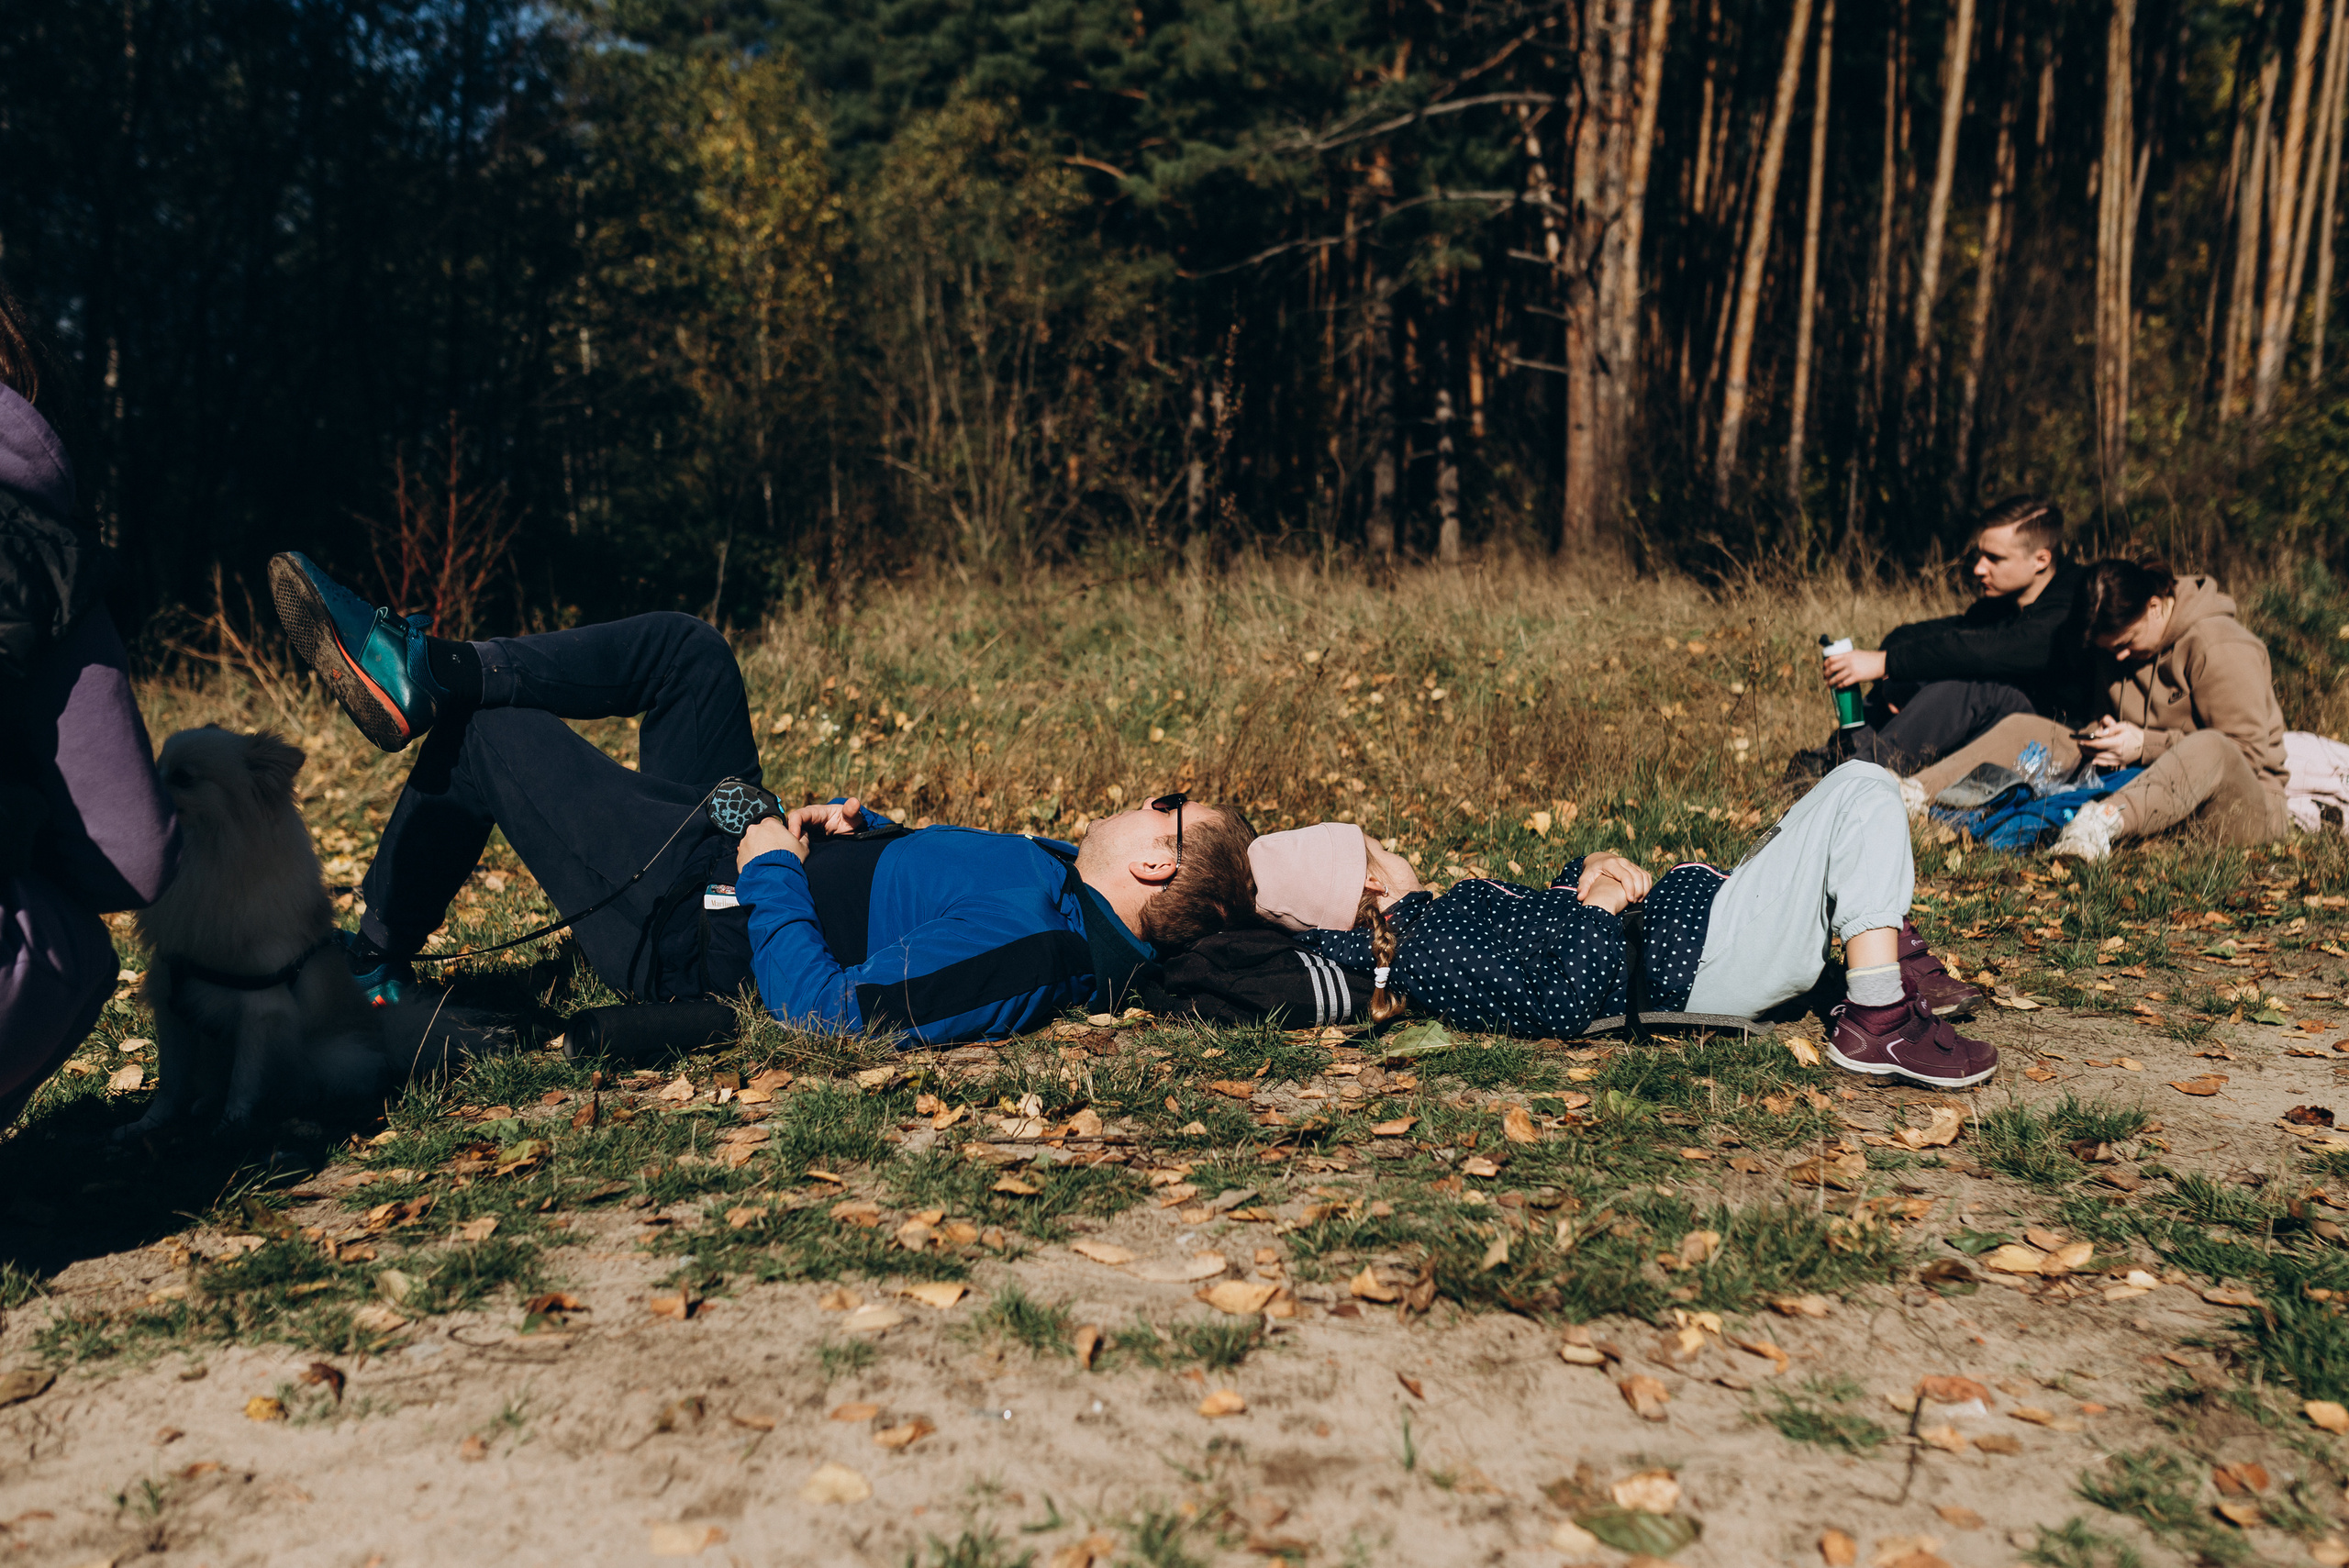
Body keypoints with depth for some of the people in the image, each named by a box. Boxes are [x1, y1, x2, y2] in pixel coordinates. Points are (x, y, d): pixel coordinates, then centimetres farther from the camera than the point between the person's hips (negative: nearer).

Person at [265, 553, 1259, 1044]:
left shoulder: (1026, 947, -34)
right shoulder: (1064, 881, -4)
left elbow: (823, 1008, -36)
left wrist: (772, 869, -24)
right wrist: (861, 828, -3)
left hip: (691, 920, -9)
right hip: (744, 851, 9)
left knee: (484, 733, -6)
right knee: (686, 647, 10)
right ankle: (432, 673, 14)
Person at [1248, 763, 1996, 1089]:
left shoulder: (1422, 925, 10)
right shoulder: (1430, 952, -21)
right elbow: (1562, 1002, -29)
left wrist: (1590, 866, 0)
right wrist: (1598, 907, -17)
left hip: (1689, 904, 11)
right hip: (1703, 963, -11)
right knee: (1862, 791, -13)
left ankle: (1899, 963, 23)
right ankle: (1878, 1019, -13)